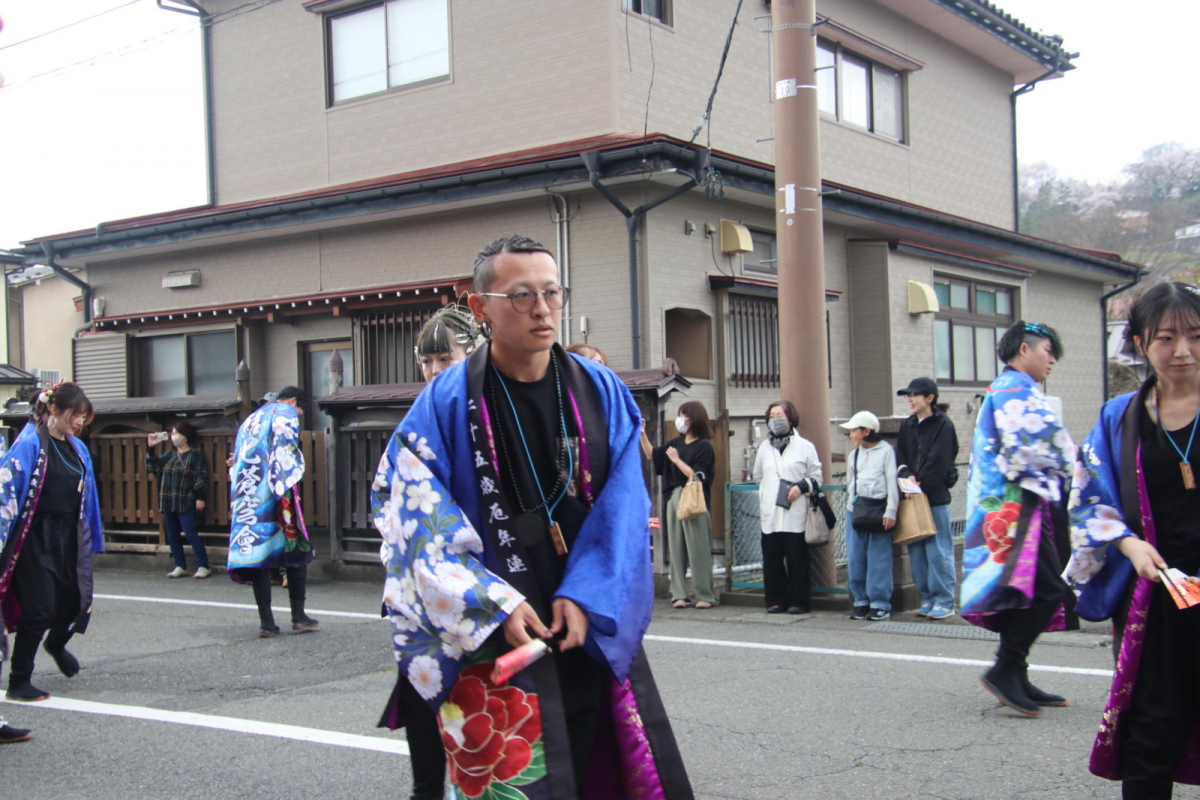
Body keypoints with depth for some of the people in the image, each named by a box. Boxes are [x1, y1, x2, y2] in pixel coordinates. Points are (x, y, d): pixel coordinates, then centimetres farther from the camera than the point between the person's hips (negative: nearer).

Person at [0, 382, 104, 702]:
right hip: (36, 540, -7)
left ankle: (56, 644, 44)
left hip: (68, 538, 7)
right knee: (39, 609, -6)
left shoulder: (77, 449, 10)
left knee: (76, 601, 10)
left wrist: (91, 540, 17)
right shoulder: (30, 444, -12)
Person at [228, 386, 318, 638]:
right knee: (297, 550, 3)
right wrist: (286, 487, -15)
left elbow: (239, 462, 24)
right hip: (274, 494, -6)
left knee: (258, 553, 2)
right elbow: (285, 450, -11)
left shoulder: (250, 420, 27)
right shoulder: (286, 412, 6)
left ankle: (266, 621, 0)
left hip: (246, 495, 6)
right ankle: (298, 616, 3)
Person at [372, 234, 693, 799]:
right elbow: (425, 525, -8)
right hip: (491, 637, -3)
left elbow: (622, 506, -2)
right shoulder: (446, 404, -6)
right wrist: (495, 607, -17)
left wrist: (585, 596, -13)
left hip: (596, 627, 3)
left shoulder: (600, 392, 3)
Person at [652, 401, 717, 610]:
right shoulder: (676, 443, 12)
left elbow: (696, 476, -13)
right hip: (674, 499, 6)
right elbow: (653, 456, 21)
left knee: (698, 550, -4)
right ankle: (678, 595, 9)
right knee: (676, 549, 5)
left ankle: (705, 596, 3)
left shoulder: (704, 446, -5)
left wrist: (676, 459, -10)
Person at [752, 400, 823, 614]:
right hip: (770, 514, 4)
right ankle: (776, 600, 11)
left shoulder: (804, 446, 4)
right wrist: (768, 492, 13)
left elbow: (816, 477, 4)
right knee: (772, 558, 3)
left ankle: (799, 601, 5)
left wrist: (801, 487, -12)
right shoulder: (764, 447, 17)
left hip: (795, 514, -4)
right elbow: (758, 476, 25)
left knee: (797, 558, -3)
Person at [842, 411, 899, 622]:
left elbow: (892, 482, -3)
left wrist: (891, 511, -9)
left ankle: (880, 605, 1)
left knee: (878, 559, -4)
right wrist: (852, 506, 15)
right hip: (855, 509, 6)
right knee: (855, 558, 4)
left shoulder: (886, 451, 1)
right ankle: (861, 602, 13)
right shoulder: (853, 454, 19)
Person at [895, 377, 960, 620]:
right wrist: (906, 475, -7)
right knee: (916, 550, 7)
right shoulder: (907, 425, 14)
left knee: (938, 550, -5)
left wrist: (920, 485, -14)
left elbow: (938, 463, -12)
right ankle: (927, 598, 15)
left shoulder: (943, 425, -6)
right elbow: (900, 454, 11)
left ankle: (945, 601, 2)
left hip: (935, 496, -6)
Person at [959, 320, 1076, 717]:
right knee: (1046, 587, -16)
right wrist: (1068, 461, -4)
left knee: (1037, 590, 9)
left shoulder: (1006, 389, 25)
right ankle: (1005, 670, -14)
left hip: (1012, 503, 11)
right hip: (1020, 503, -11)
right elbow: (1029, 445, -20)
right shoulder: (1016, 388, -8)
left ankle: (1015, 678, 11)